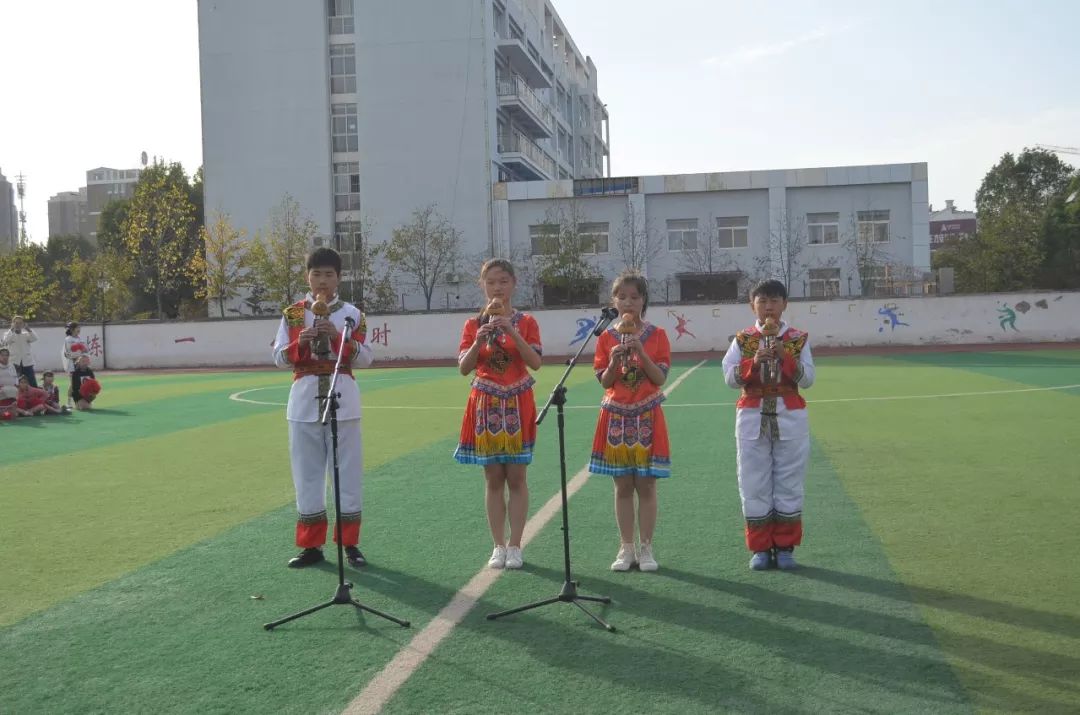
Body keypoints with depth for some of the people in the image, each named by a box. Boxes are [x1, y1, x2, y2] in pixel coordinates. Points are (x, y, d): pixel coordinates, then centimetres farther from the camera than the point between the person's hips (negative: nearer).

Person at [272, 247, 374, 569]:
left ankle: (350, 543, 11)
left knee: (348, 470, 1)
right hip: (305, 398, 1)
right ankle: (311, 545, 14)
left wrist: (339, 338, -15)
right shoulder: (292, 313, 6)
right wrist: (300, 342, -15)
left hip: (342, 399, -1)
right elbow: (279, 358, 3)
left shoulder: (352, 314, 4)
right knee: (307, 472, 5)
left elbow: (366, 358, -1)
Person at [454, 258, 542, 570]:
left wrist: (511, 331, -21)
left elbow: (535, 362, -12)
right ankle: (498, 546, 13)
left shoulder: (525, 322, 0)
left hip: (517, 405, -1)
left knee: (516, 477, 1)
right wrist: (480, 339, -18)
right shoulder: (474, 324, 4)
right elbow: (464, 367, -4)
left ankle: (514, 546, 9)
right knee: (493, 479, 5)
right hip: (485, 405, 2)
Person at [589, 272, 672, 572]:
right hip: (616, 416, 1)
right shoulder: (607, 338, 3)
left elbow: (660, 378, -7)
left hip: (647, 417, -1)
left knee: (646, 485, 1)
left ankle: (646, 548, 11)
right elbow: (604, 381, 1)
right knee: (622, 486, 6)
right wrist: (615, 360, -17)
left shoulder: (656, 335, -1)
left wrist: (641, 352, -19)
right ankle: (626, 548, 15)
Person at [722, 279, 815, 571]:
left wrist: (786, 357, -18)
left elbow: (807, 379, -5)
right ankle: (760, 548, 13)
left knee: (789, 482, 4)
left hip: (790, 418, 0)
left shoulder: (799, 339, 3)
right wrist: (753, 363, -19)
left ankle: (785, 547, 16)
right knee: (754, 484, 3)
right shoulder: (743, 339, 3)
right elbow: (730, 378, -5)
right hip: (753, 418, 0)